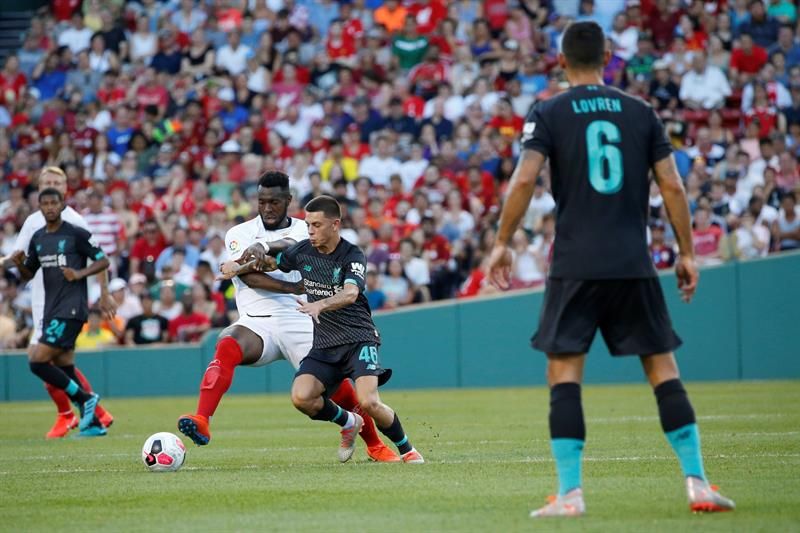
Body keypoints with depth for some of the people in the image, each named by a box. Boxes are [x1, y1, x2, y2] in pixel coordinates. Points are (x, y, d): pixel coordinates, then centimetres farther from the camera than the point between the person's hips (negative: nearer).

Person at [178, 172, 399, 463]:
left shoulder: (301, 229, 8)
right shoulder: (239, 233, 7)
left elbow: (291, 247, -17)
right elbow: (249, 275, -10)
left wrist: (264, 246, -38)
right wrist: (293, 288, -19)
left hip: (299, 321, 1)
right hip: (257, 322, -1)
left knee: (337, 384, -5)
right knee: (227, 346, -33)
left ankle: (375, 446, 18)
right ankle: (201, 422, -43)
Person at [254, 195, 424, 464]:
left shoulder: (352, 255, -12)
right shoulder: (302, 251, 4)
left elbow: (350, 293, -31)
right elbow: (271, 263, 24)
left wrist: (320, 304, -48)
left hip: (358, 339, -5)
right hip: (324, 344, 5)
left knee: (368, 402, -24)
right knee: (300, 397, -18)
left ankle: (406, 449, 3)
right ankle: (348, 423, 13)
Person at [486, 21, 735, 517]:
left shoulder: (548, 114, 2)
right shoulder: (641, 112, 8)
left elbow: (524, 179, -10)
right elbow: (673, 186, 4)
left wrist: (502, 244, -1)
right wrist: (687, 253, 11)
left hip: (576, 266, -2)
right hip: (634, 266, 2)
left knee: (564, 372, 2)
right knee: (664, 370, 8)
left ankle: (570, 493, -6)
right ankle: (698, 482, 2)